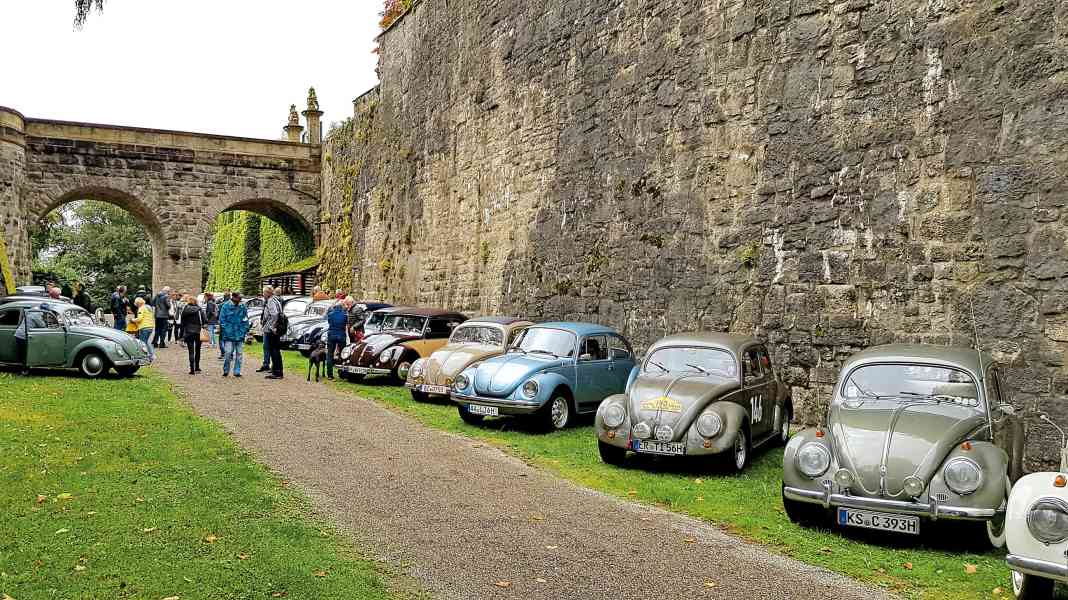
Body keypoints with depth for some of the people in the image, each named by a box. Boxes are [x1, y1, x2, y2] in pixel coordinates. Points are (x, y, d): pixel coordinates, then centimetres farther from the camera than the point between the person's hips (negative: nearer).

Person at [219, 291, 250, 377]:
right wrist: (226, 330, -8)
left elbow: (246, 320, 12)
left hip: (240, 335, 3)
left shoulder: (243, 307, 6)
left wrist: (245, 330, 2)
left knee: (239, 353, 4)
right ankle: (225, 371, 10)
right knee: (228, 353, -7)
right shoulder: (226, 306, -2)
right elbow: (222, 320, 0)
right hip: (229, 334, -3)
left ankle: (237, 371, 12)